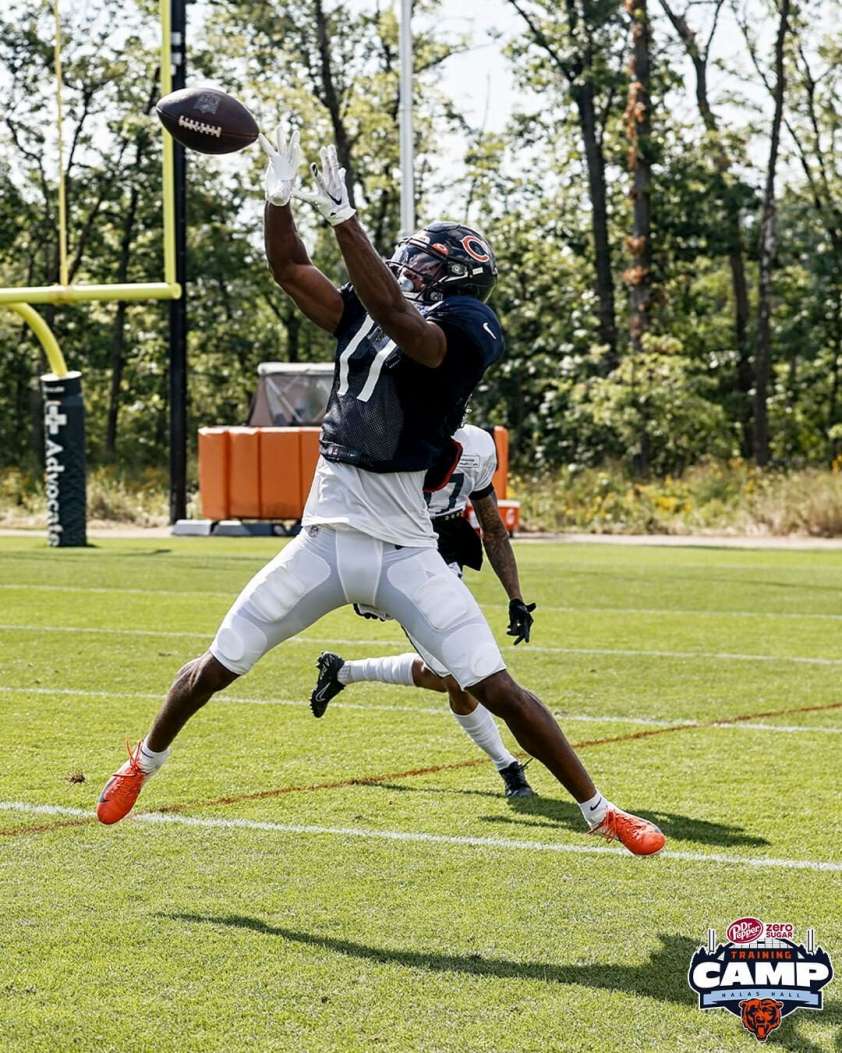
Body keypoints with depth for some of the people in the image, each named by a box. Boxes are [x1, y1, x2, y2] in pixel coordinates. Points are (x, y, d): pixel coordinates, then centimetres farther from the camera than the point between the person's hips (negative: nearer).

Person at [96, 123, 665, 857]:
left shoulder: (459, 342, -11)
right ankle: (145, 763, 37)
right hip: (324, 542, 5)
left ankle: (599, 810, 6)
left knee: (499, 692, -9)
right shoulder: (364, 322, 8)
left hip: (405, 553, -5)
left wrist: (341, 215, -32)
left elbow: (393, 312, -28)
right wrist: (279, 195, -8)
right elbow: (290, 268, 8)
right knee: (216, 670, 10)